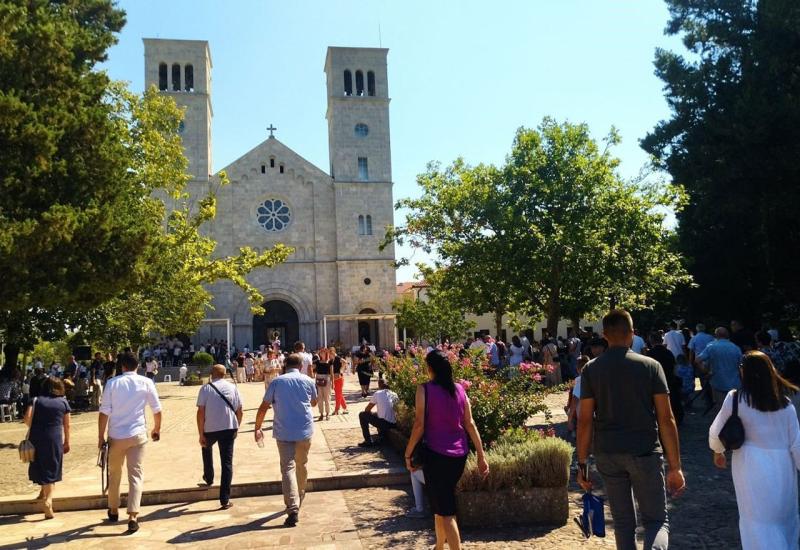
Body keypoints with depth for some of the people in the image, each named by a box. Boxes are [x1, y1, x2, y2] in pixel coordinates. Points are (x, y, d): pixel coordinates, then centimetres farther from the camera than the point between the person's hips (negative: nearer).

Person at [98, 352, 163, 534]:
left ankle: (114, 510, 34)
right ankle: (133, 516, -7)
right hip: (137, 434, -1)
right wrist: (157, 429, 16)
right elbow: (157, 410, 0)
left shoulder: (112, 383, -3)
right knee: (136, 475, 2)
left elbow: (104, 412, -6)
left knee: (114, 474, 19)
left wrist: (101, 436, 2)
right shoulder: (146, 382, -2)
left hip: (116, 435, 1)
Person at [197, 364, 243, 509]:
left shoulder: (206, 388, -2)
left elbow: (201, 412, -8)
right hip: (229, 428, 1)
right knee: (227, 462, 4)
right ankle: (225, 499, 2)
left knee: (206, 447, 33)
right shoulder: (232, 387, 5)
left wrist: (201, 434, -4)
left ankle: (208, 477, 43)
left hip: (210, 429, -1)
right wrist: (236, 428, 18)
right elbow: (239, 411, 5)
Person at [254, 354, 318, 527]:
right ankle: (299, 498, 37)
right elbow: (314, 402, 19)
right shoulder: (308, 381, 3)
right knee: (301, 465, 20)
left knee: (287, 468, -5)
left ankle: (293, 510, -16)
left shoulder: (277, 382, -1)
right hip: (305, 430, 2)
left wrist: (257, 428, 8)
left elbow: (263, 407, -1)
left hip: (284, 432, -2)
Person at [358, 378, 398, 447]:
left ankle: (369, 441, 6)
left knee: (362, 415, 10)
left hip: (384, 423, -7)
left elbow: (367, 410, 4)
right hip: (393, 425, 7)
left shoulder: (377, 393, -3)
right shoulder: (394, 395, 9)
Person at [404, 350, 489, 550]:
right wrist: (481, 455, 8)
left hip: (436, 454, -6)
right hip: (459, 454, 6)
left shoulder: (424, 389, -9)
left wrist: (408, 453, -1)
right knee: (441, 503, 24)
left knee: (446, 511, 0)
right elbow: (470, 424, 4)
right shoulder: (459, 389, 4)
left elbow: (419, 424, -11)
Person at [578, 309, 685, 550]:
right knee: (656, 520, 9)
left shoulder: (591, 369, 0)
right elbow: (666, 419, -5)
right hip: (645, 453, -1)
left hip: (608, 454, 2)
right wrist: (675, 466, 0)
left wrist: (582, 463, 5)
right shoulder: (651, 366, -2)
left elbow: (585, 420, -2)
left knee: (623, 522, 16)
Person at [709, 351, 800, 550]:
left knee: (759, 521, 8)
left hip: (751, 465, -2)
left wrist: (718, 452, 20)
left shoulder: (735, 398, -8)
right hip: (783, 465, 3)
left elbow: (716, 431, 2)